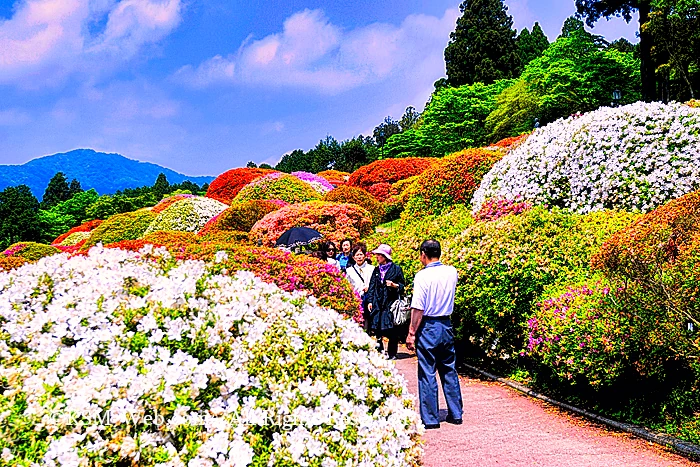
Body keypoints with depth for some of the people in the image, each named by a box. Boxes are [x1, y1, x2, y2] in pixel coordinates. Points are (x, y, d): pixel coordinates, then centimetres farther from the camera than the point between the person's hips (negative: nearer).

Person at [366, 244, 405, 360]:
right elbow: (371, 286, 13)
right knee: (377, 328, 2)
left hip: (391, 302, -4)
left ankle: (391, 353, 7)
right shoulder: (376, 270, 14)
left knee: (391, 330, -2)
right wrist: (370, 301, 5)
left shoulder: (396, 269, 1)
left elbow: (402, 285, 5)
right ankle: (379, 351, 13)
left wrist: (394, 285, -15)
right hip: (377, 303, 4)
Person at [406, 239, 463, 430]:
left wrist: (411, 333, -10)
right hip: (446, 325, 5)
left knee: (427, 374, 1)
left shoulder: (422, 276, -15)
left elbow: (418, 308, -16)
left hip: (427, 327, -5)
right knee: (449, 371, 15)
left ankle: (430, 418, 5)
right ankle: (455, 414, 20)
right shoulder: (451, 272, 1)